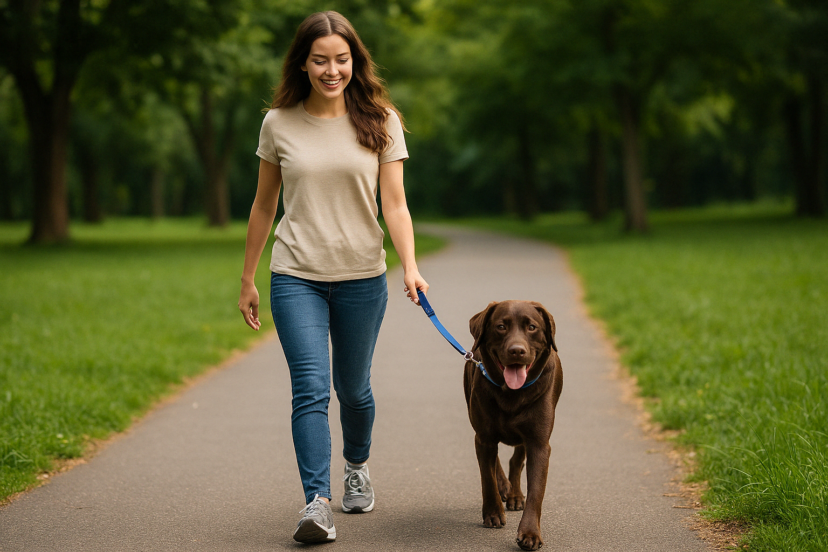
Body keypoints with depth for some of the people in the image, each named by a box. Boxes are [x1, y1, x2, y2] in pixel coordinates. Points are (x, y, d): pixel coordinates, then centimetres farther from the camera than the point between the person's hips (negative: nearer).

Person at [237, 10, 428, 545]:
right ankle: (318, 505, -16)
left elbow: (395, 205, -4)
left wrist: (410, 266, -20)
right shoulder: (279, 124, 1)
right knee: (311, 389, -13)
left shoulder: (380, 121, -1)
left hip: (361, 278, 1)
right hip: (296, 277, 0)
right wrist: (248, 279, 13)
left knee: (353, 389, 14)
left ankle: (357, 467, 42)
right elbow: (264, 206, 10)